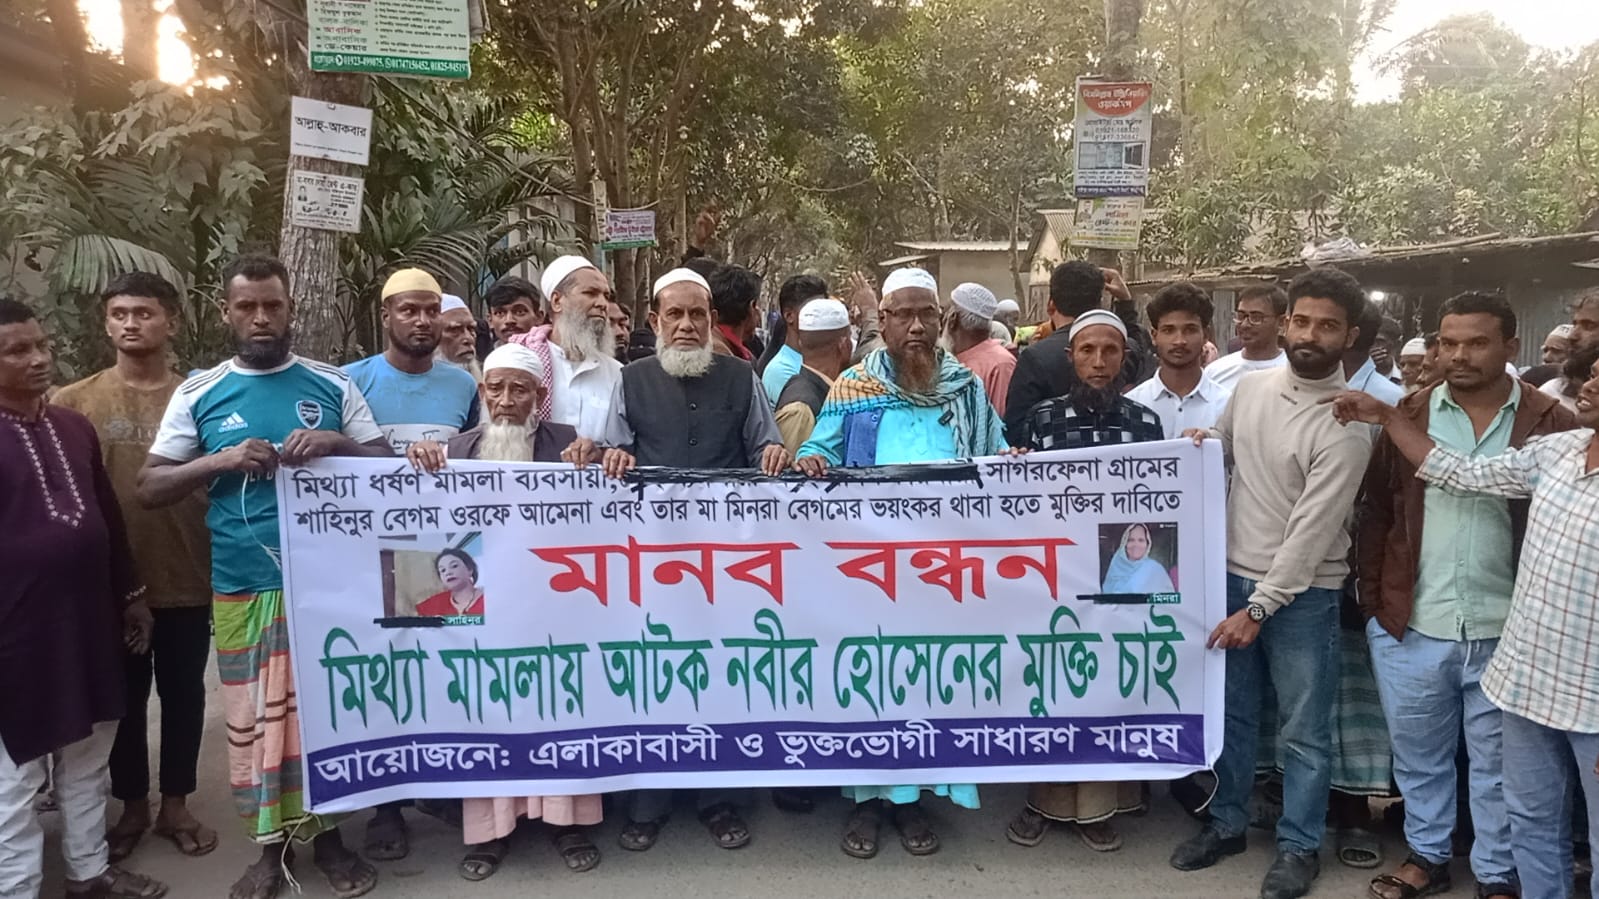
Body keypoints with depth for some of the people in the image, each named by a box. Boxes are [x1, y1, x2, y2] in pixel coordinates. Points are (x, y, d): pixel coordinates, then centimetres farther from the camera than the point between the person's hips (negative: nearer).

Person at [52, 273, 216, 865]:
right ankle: (132, 806, 31)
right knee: (125, 698, 13)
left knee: (183, 695, 12)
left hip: (187, 579, 0)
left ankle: (176, 805, 29)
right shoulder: (74, 402, -1)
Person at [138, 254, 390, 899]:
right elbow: (148, 488, 2)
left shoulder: (332, 384, 4)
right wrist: (220, 461, -14)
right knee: (253, 714, 7)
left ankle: (326, 834, 26)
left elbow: (386, 464, 5)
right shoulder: (199, 393, 4)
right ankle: (271, 843, 25)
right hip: (242, 587, 0)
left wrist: (338, 443, -15)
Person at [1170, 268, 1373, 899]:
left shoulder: (1346, 423, -17)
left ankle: (1299, 845, 26)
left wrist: (1259, 608, -17)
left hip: (1302, 593, -5)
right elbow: (1224, 443, 20)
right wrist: (1201, 443, -6)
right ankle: (1227, 823, 33)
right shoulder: (1251, 385, 1)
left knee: (1303, 730, 8)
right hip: (1233, 574, 5)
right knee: (1231, 712, 16)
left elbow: (1313, 528, -18)